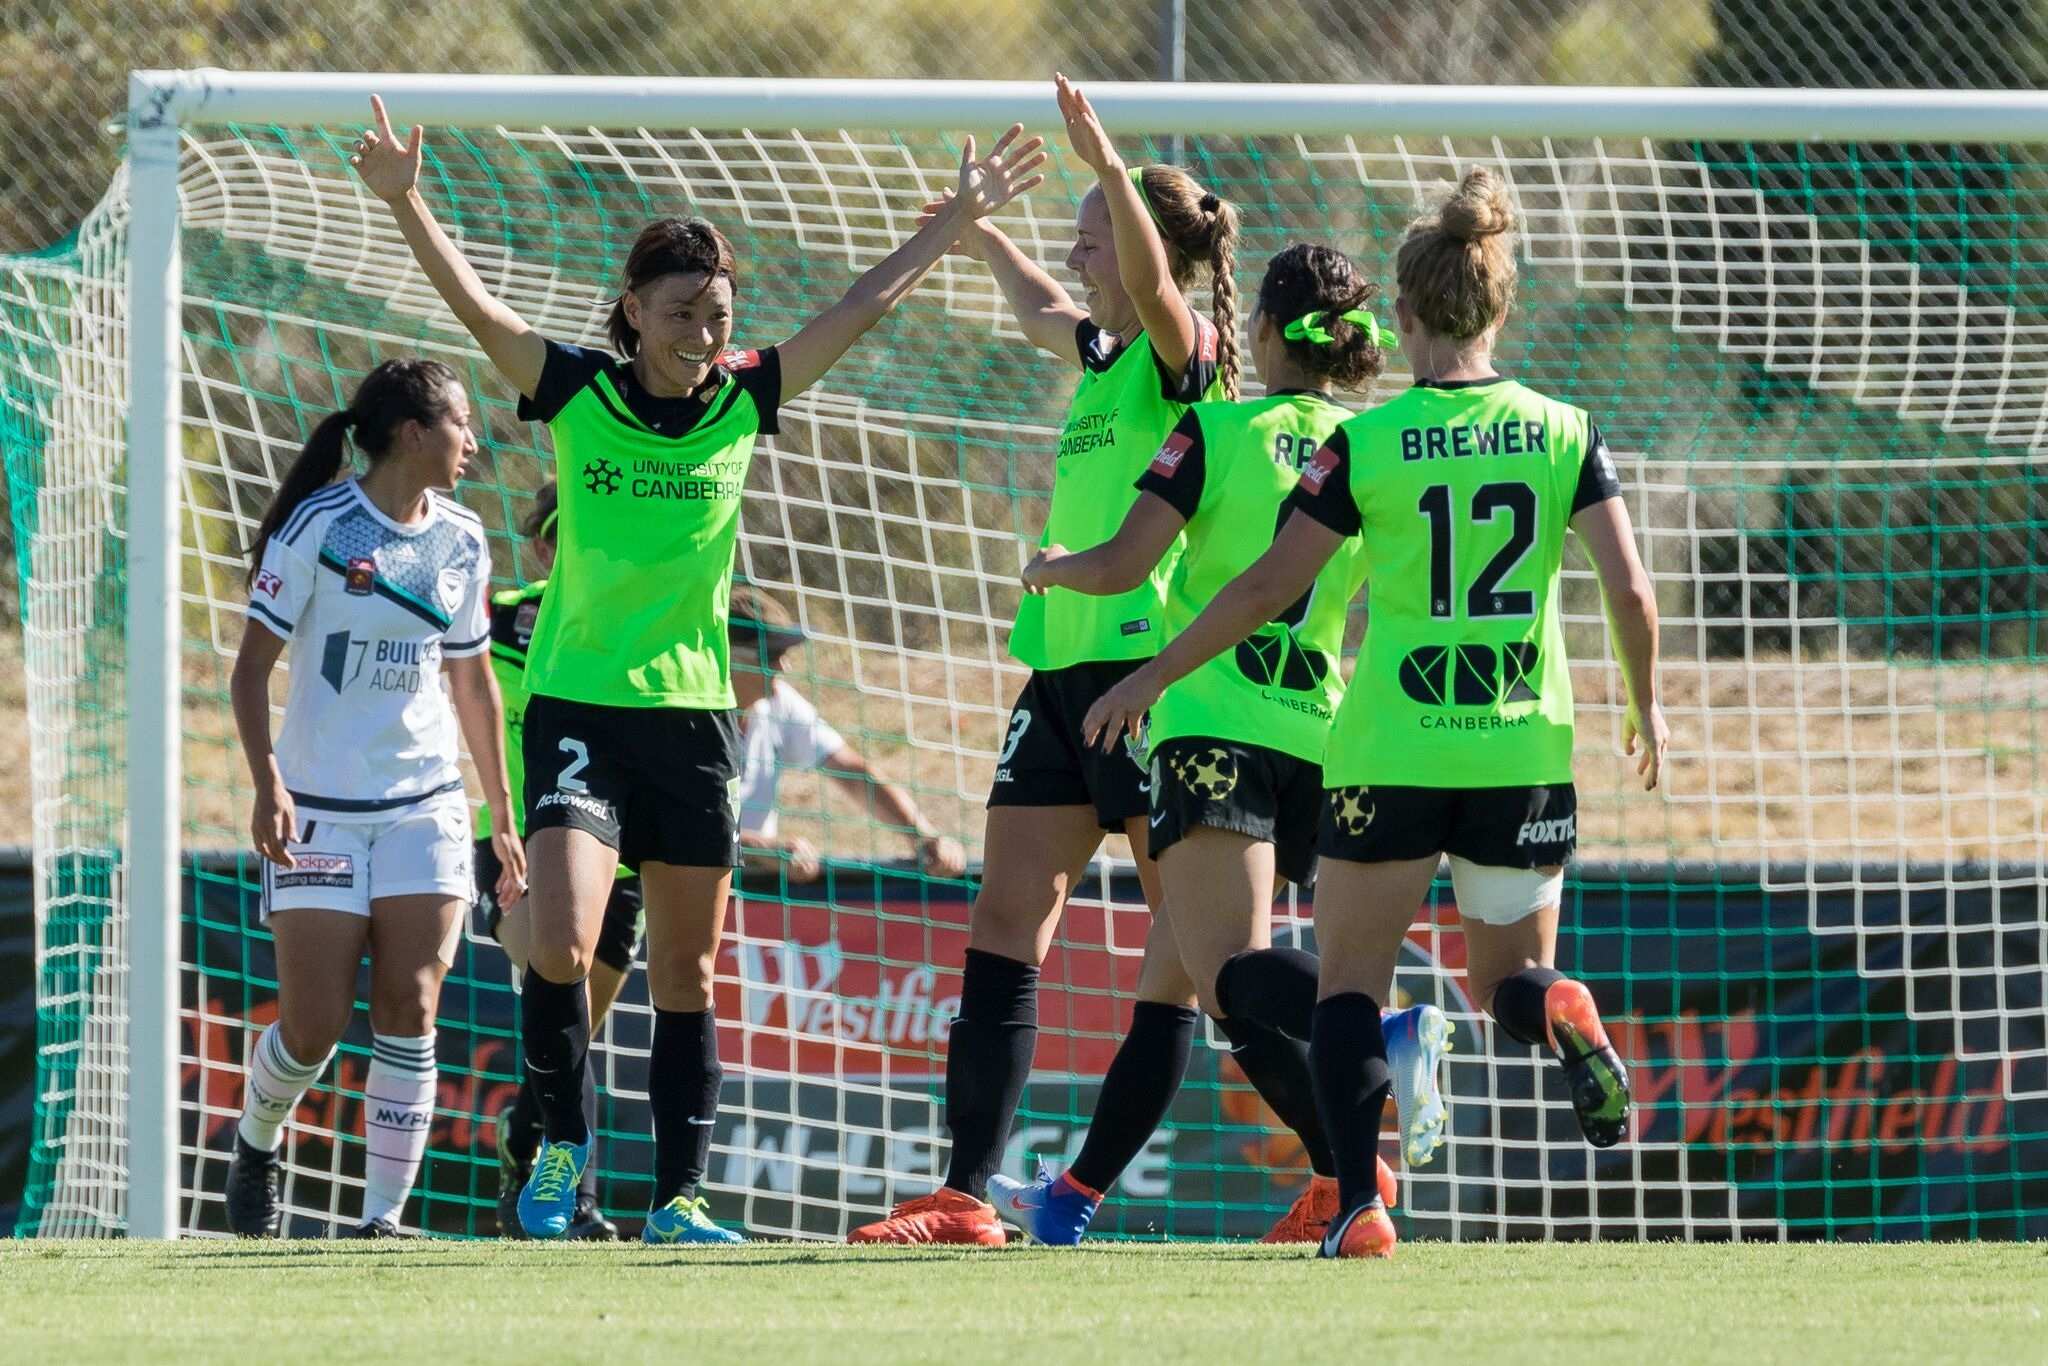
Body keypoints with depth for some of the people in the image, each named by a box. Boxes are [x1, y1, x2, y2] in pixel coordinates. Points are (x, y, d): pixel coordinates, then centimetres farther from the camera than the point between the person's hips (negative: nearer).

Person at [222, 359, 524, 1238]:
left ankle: (383, 1217, -8)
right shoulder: (318, 527, -8)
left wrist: (503, 817, 18)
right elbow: (251, 668, -8)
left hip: (424, 809, 4)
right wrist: (267, 784, -20)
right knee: (315, 1026, -4)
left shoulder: (461, 542, 8)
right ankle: (255, 1147, 27)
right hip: (319, 809, -4)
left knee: (409, 1006, -10)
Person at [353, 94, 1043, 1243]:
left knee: (687, 974, 7)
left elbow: (865, 307, 8)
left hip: (694, 713, 3)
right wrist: (405, 202, -30)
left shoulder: (744, 403, 2)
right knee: (561, 946, -18)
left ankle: (678, 1195, 15)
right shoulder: (575, 393, -5)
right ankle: (565, 1140, 5)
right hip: (579, 706, -3)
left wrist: (957, 220, 10)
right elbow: (477, 306, -16)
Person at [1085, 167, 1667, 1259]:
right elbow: (1630, 591, -4)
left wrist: (1154, 676, 4)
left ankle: (1359, 1205, -8)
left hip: (1391, 750, -2)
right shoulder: (1562, 433, 1)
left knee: (1350, 983, 10)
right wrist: (1646, 709, 13)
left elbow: (1268, 587, -7)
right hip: (1525, 749, 2)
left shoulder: (1366, 443, -5)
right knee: (1510, 979, 17)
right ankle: (1561, 1016, -21)